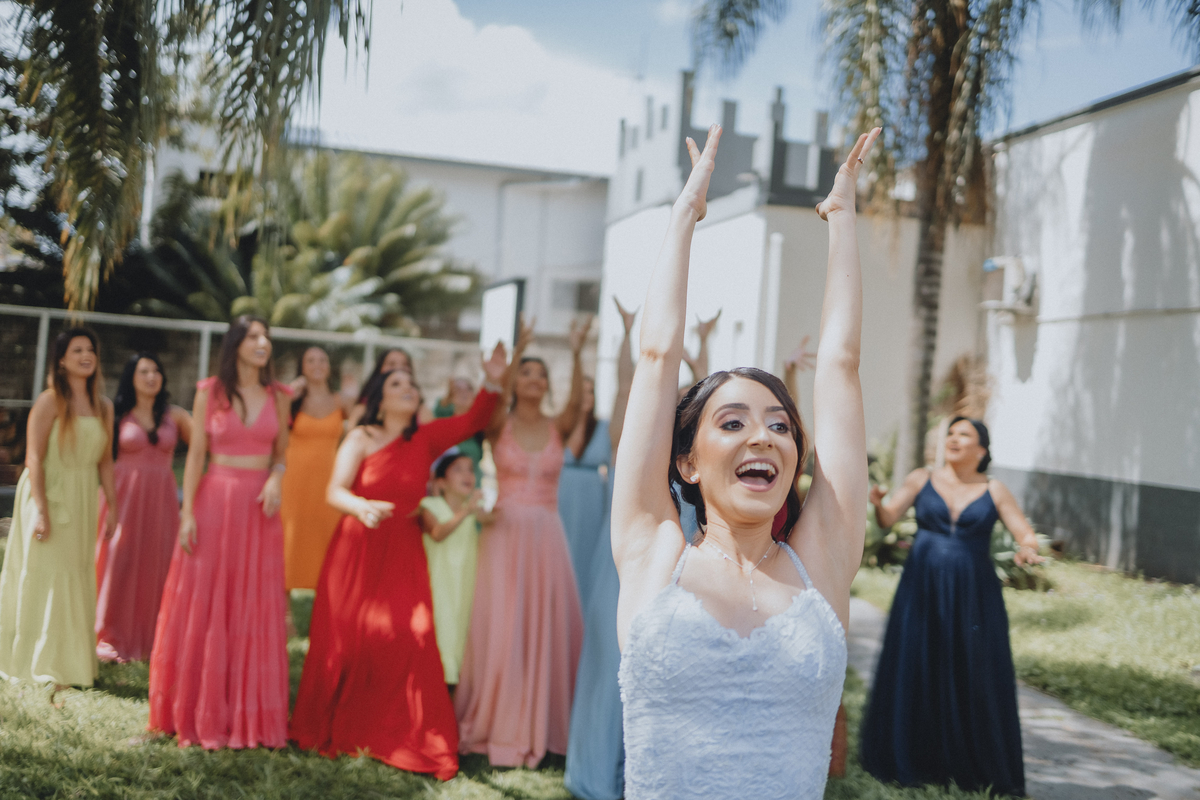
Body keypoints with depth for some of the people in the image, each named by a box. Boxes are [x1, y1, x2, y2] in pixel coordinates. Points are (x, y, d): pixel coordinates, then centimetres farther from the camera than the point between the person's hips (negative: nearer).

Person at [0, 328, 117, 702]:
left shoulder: (103, 406, 9)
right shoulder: (50, 401, -9)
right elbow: (34, 457, -13)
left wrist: (112, 506, 10)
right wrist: (40, 509, -20)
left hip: (83, 501, 6)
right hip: (49, 494, -6)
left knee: (77, 580, 9)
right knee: (46, 578, -2)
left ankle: (70, 664, 19)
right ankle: (44, 668, 6)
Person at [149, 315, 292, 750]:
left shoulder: (277, 396, 7)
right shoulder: (209, 392, 0)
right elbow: (196, 454, -1)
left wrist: (275, 479, -8)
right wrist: (187, 511, -8)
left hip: (259, 508, 2)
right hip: (215, 501, -2)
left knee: (256, 612, 4)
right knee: (204, 608, 2)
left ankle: (249, 713, 14)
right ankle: (201, 712, 14)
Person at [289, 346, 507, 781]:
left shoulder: (426, 438, 5)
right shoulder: (362, 438, -3)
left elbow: (471, 421, -3)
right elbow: (335, 491, -13)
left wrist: (492, 384, -20)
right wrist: (362, 506, -34)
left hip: (403, 552, 2)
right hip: (358, 546, -2)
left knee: (408, 638, -9)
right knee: (345, 639, 3)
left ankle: (406, 739, -1)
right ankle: (334, 729, 18)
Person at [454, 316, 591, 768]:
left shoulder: (557, 428, 6)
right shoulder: (499, 425, 2)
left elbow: (577, 403, -14)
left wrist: (576, 354, -26)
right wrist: (516, 352, -30)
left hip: (547, 536, 2)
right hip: (506, 532, -2)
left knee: (547, 628, 4)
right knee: (500, 628, -2)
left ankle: (540, 722, 18)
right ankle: (496, 721, 11)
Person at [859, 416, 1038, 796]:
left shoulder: (993, 491, 5)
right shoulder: (921, 480, 5)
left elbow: (1028, 536, 0)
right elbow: (887, 519, -2)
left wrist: (1028, 549, -23)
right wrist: (877, 502, -24)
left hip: (973, 598, 0)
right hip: (922, 595, 0)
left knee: (974, 681, 1)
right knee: (915, 676, 3)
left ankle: (977, 770, 13)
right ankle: (911, 762, 17)